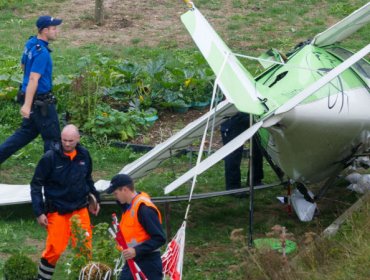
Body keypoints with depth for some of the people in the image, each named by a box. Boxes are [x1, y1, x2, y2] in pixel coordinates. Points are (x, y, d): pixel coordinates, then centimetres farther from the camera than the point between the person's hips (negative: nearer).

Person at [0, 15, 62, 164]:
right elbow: (33, 79, -29)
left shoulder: (30, 43, 5)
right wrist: (27, 105, -32)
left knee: (27, 131, 20)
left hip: (28, 96, 9)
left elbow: (23, 65, 20)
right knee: (52, 137, 4)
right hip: (40, 101, -9)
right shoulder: (42, 52, -24)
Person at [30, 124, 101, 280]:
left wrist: (95, 199, 17)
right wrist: (39, 212, -10)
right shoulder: (50, 158, -14)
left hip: (80, 209, 4)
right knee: (55, 249, -1)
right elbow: (36, 185, -7)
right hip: (57, 211, -4)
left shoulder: (84, 155, -1)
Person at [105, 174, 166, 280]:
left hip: (148, 264, -10)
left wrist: (137, 251, -26)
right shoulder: (128, 206, 11)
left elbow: (160, 238, -21)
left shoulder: (144, 208, -18)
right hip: (131, 262, 10)